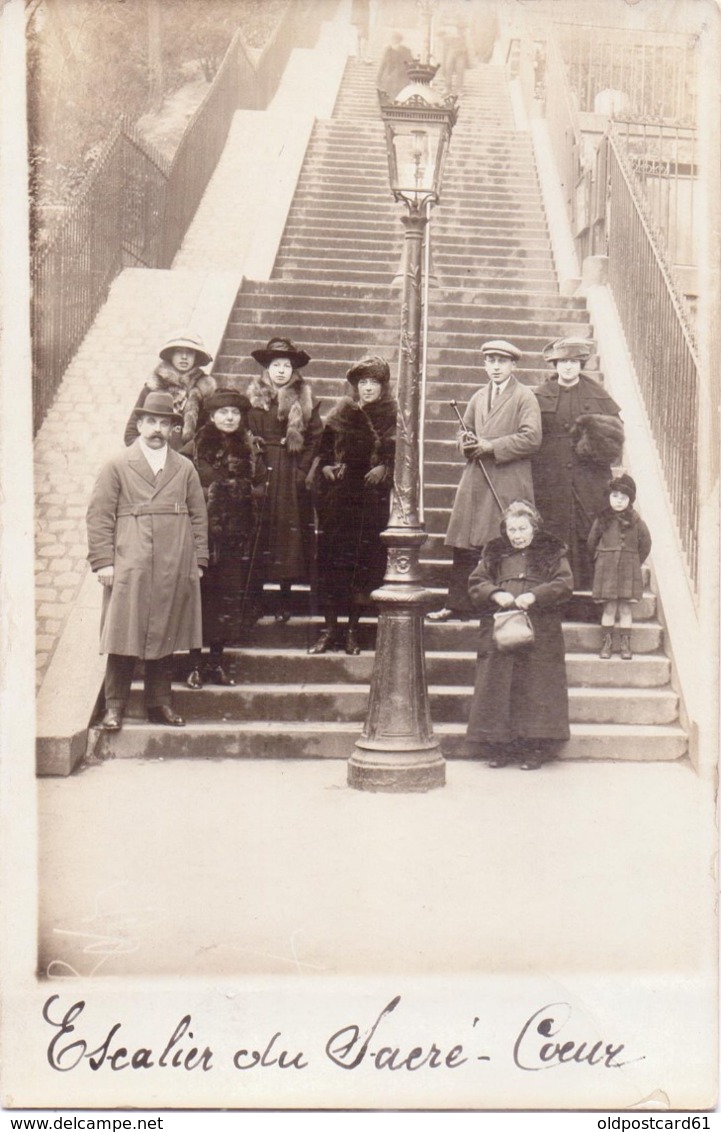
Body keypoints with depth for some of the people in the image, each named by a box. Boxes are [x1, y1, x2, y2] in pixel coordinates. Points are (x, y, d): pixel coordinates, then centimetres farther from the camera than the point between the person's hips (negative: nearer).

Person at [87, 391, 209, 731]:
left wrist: (198, 560, 6)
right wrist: (103, 561, -7)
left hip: (175, 571, 3)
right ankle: (114, 707, 4)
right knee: (124, 638, -3)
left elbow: (199, 517, 14)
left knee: (166, 638, 7)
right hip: (129, 569, -3)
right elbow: (99, 515, 1)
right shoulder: (117, 466, 6)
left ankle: (159, 703, 17)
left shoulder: (185, 469, 14)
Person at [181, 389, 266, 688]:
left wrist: (246, 490, -4)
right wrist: (206, 493, -10)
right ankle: (195, 664, 4)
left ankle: (216, 662, 13)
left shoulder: (250, 451, 11)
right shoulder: (194, 449, 1)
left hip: (237, 535, 3)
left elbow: (261, 487, 14)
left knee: (229, 596, 3)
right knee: (198, 595, -3)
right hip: (202, 531, -3)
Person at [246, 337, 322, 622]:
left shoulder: (305, 401, 5)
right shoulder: (253, 397, 6)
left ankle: (285, 601, 9)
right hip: (260, 474, 0)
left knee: (289, 529, 1)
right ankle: (255, 598, 7)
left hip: (291, 478, 0)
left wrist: (302, 471, -5)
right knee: (258, 530, 0)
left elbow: (314, 438, 3)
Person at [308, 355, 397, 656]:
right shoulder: (341, 411, 8)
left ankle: (352, 630, 10)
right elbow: (323, 446, 11)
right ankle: (330, 628, 6)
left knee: (365, 560, 0)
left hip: (372, 498, -1)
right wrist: (325, 466, -6)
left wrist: (384, 468, -14)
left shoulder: (393, 416, 4)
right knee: (331, 557, -2)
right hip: (337, 495, 1)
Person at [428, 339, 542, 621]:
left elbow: (532, 438, -10)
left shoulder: (524, 396, 1)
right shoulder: (478, 397, 20)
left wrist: (492, 446, -14)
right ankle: (457, 605, 5)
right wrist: (468, 443, 6)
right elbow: (466, 429, 31)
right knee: (465, 546, 2)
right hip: (475, 481, 6)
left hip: (508, 484, -5)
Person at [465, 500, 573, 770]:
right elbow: (475, 583, 9)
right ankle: (500, 747, 7)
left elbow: (565, 584, -3)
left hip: (539, 636, -2)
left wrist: (535, 596, -16)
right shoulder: (494, 553, 14)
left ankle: (535, 749, 1)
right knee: (498, 689, 1)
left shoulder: (552, 553, 7)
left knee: (535, 689, -4)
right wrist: (495, 594, -11)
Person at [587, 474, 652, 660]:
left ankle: (625, 645, 9)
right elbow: (592, 543, 9)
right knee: (609, 608, 1)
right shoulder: (602, 519, -1)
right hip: (606, 568, 0)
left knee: (625, 609, 2)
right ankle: (607, 642, 11)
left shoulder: (635, 521, 0)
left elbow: (645, 544, 10)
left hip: (629, 569, 0)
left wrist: (634, 563, 11)